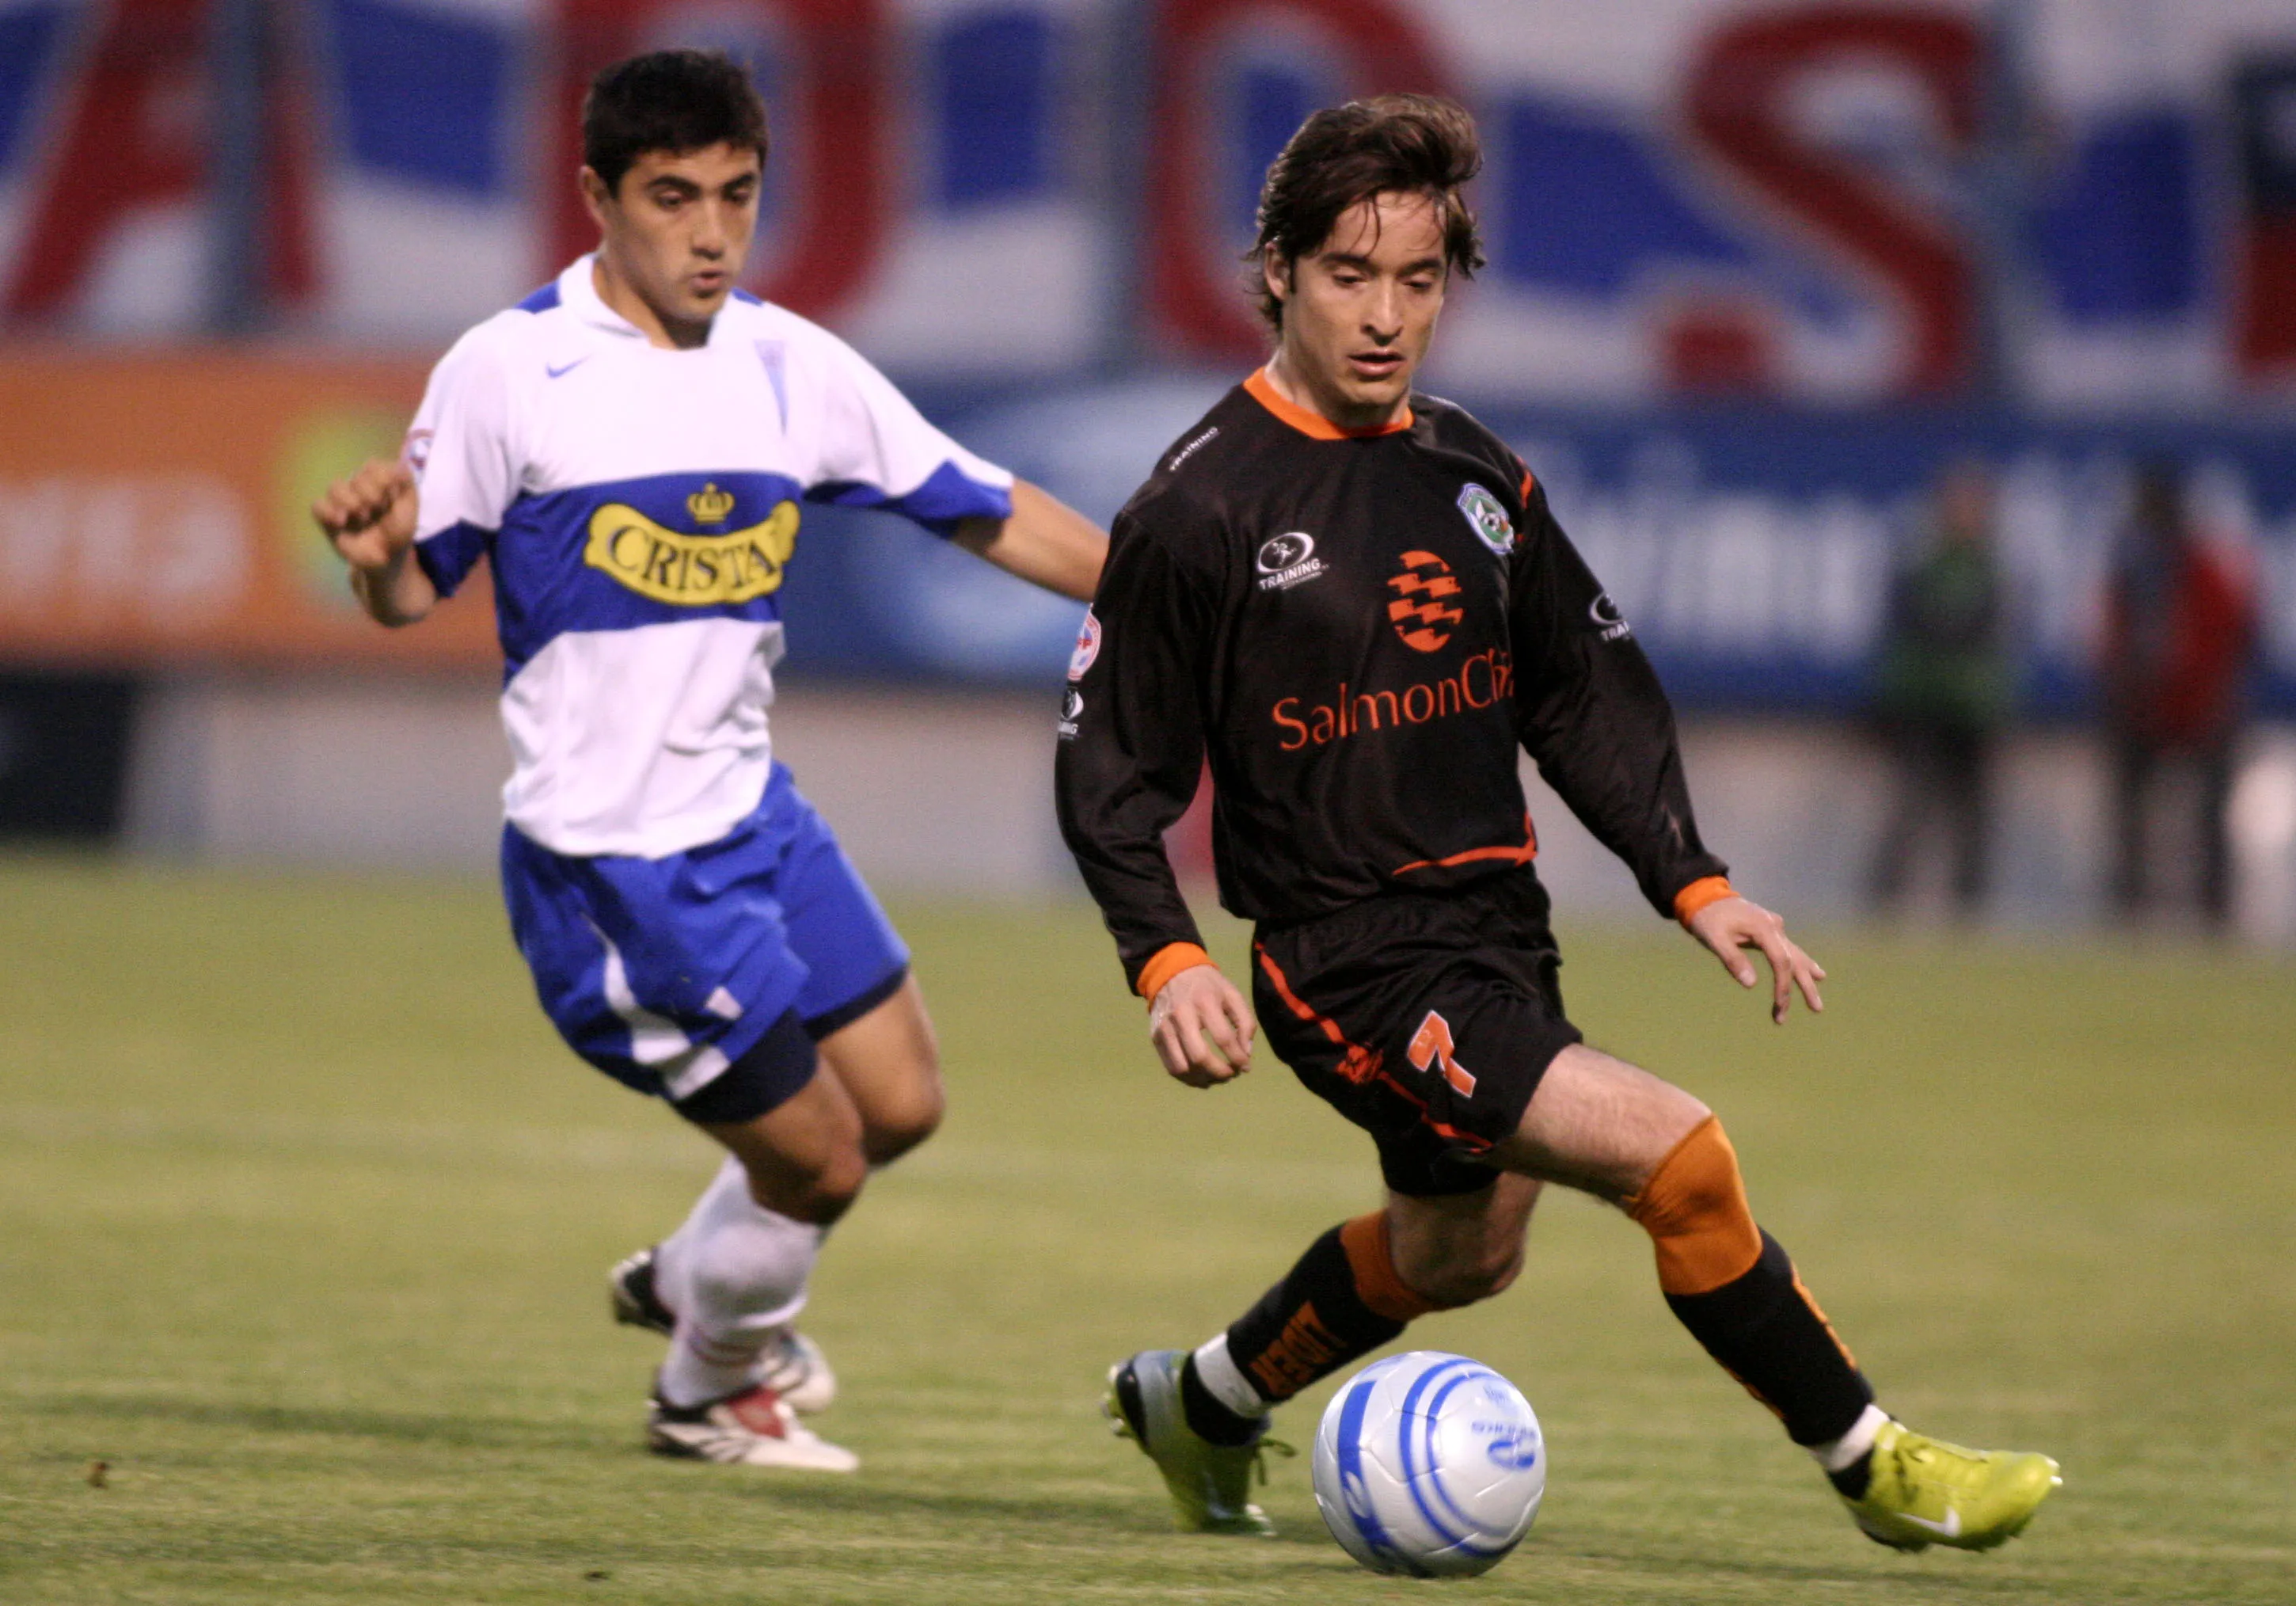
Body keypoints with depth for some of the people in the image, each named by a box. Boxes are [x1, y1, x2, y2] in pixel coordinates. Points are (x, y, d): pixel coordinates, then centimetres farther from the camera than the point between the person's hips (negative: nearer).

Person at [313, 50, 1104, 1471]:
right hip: (609, 858, -7)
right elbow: (420, 591, -6)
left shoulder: (792, 367, 2)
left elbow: (982, 509, 9)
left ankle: (692, 1280, 40)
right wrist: (379, 558, -29)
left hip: (754, 813, 7)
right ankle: (712, 1391, 29)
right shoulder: (507, 374, -13)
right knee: (816, 1160, 0)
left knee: (900, 1102, 13)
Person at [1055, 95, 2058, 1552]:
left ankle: (1198, 1405, 48)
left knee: (1457, 1254, 25)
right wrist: (1169, 959, -21)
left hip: (1500, 929, 8)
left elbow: (1587, 691, 16)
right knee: (1677, 1154, -20)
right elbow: (1109, 762, -9)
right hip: (1356, 964, -8)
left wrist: (1694, 883, 7)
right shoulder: (1205, 506, -12)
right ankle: (1876, 1472, -7)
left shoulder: (1471, 476, 7)